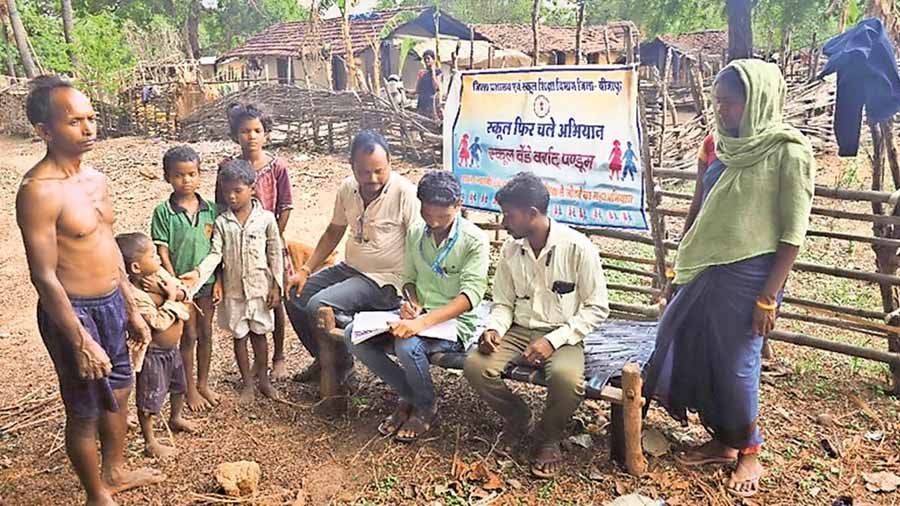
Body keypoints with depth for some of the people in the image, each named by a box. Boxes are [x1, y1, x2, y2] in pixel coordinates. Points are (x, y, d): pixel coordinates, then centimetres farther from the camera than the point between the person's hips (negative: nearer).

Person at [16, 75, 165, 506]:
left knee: (118, 392, 22)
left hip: (111, 303, 8)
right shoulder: (39, 190, -21)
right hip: (73, 311, -8)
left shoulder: (95, 179, 6)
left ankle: (115, 471, 44)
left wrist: (132, 310, 15)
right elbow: (44, 277, -22)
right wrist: (81, 342, -21)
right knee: (85, 411, 9)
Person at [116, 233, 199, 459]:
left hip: (172, 348, 9)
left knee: (179, 386, 28)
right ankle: (150, 443, 21)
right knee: (149, 399, 5)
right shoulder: (134, 295, -29)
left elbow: (185, 291, -5)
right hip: (152, 353, -9)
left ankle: (176, 419, 53)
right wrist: (170, 298, -23)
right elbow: (159, 323, -32)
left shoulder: (159, 274, -6)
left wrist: (174, 291, -25)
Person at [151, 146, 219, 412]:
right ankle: (189, 389, 24)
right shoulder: (163, 211, -10)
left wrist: (219, 282, -2)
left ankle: (203, 384, 31)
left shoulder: (210, 208, -2)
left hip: (207, 281, 3)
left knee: (206, 334, 14)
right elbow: (162, 253, -10)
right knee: (188, 337, 8)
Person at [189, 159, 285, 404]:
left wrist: (276, 286, -5)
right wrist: (199, 273, -26)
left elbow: (275, 254, -3)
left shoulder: (266, 218, -7)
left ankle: (263, 379, 30)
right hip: (233, 290, 2)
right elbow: (215, 253, -8)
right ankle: (247, 384, 27)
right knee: (239, 337, 12)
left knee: (259, 334, 12)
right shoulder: (221, 222, -3)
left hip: (260, 288, -1)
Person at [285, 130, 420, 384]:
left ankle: (341, 364, 6)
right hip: (349, 268, 8)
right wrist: (305, 270, 8)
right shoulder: (347, 188, 0)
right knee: (295, 295, 6)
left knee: (318, 306, -22)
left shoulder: (405, 193, -20)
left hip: (384, 280, -7)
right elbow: (334, 232, 14)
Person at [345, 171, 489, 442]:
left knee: (407, 345, -35)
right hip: (418, 315, 6)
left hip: (455, 321, -6)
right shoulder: (416, 233, 6)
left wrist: (424, 321, -34)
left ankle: (426, 406, -2)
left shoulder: (475, 240, -13)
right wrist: (411, 303, -8)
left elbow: (471, 295, -22)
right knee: (354, 334, -13)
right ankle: (409, 396, 4)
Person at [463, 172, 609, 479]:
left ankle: (549, 437, -1)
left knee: (567, 379, -36)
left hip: (562, 335, -4)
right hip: (519, 330, 4)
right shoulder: (511, 249, 3)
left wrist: (554, 340, -19)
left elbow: (597, 309, -8)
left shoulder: (578, 248, -11)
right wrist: (494, 329, -11)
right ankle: (517, 418, 8)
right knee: (476, 366, -24)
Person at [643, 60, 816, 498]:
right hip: (706, 272, 7)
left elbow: (792, 232, -12)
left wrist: (769, 297, -15)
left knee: (736, 365, 2)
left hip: (748, 277, -7)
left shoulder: (788, 152, -11)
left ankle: (750, 452, 25)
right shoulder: (727, 148, 8)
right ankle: (722, 442, 31)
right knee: (696, 358, 11)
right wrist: (686, 267, 17)